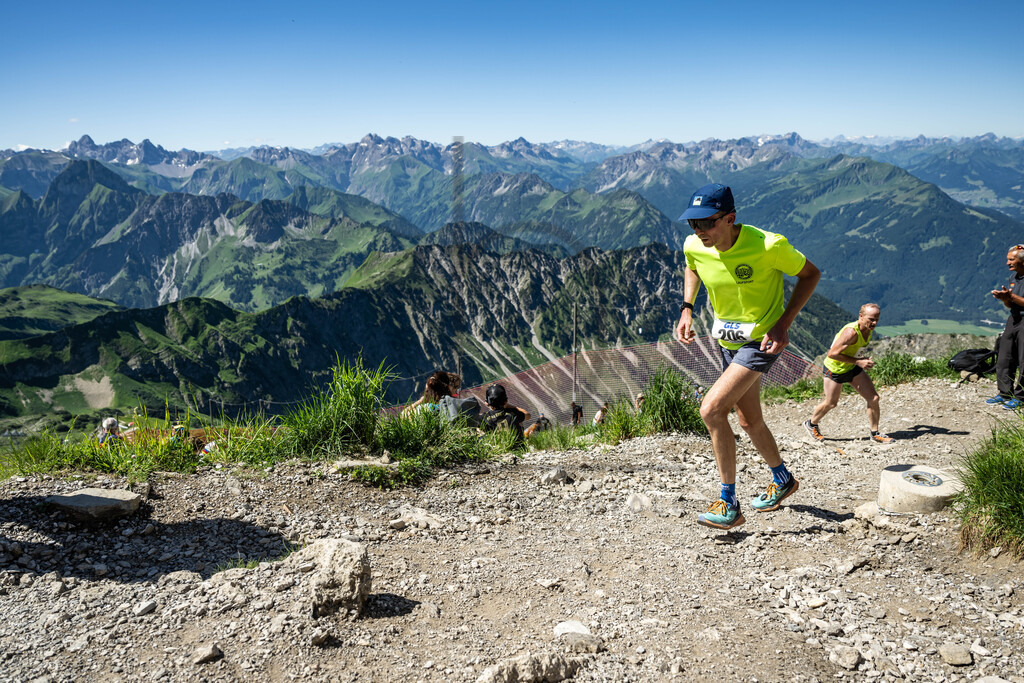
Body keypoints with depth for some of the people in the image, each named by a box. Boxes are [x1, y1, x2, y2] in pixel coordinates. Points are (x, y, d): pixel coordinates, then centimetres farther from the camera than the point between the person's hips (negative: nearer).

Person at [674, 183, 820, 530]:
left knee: (711, 408, -21)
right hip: (728, 342, 7)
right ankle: (783, 480, 47)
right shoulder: (694, 246, -12)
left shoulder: (768, 245, -26)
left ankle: (729, 505, -9)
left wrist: (783, 324, -19)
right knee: (749, 420, 19)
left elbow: (810, 274, -10)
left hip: (762, 341, -7)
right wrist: (686, 310, -1)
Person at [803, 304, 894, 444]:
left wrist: (865, 360, 5)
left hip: (852, 367, 7)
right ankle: (811, 424, 36)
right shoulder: (851, 332, -33)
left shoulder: (869, 329, -6)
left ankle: (875, 434, 16)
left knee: (874, 398, 0)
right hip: (834, 368, -7)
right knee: (831, 403, 8)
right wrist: (858, 361, -29)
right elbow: (832, 354, -32)